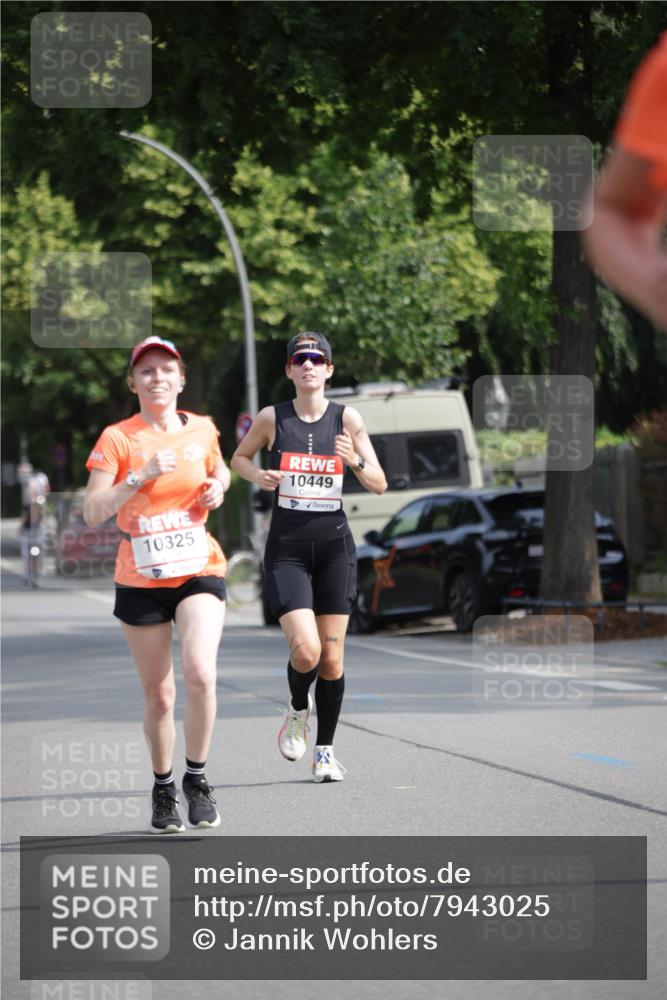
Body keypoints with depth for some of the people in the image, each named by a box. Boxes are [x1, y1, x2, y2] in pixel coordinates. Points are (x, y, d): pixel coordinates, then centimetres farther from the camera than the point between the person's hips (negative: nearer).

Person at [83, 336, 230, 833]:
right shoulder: (117, 438, -6)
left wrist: (218, 489, 4)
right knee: (159, 694, 5)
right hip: (140, 581, -1)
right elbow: (92, 512, -13)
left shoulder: (202, 430, 4)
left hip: (198, 572, 1)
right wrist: (141, 476, -23)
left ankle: (197, 778, -3)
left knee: (200, 673, -21)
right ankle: (163, 789, 26)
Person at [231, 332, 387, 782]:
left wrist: (355, 461, -17)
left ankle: (326, 750, 17)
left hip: (334, 546, 1)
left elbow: (380, 485, 3)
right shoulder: (272, 418, -1)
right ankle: (298, 710, 16)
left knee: (332, 657, 2)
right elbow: (239, 458, 16)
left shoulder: (347, 419, 0)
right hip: (286, 548, -1)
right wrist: (258, 476, -5)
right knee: (305, 650, -16)